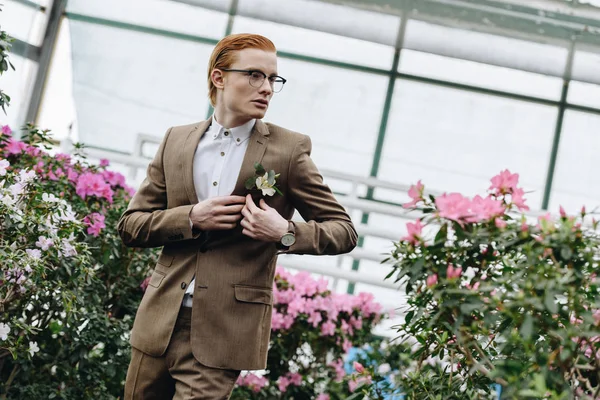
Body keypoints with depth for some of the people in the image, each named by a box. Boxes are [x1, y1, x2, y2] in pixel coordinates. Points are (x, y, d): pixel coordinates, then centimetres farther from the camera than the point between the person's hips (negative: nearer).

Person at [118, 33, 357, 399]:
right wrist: (191, 218, -11)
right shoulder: (177, 141, 8)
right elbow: (130, 225, 8)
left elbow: (345, 230, 1)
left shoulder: (289, 150, -2)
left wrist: (286, 233, -18)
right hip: (160, 323, 4)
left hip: (223, 335, -3)